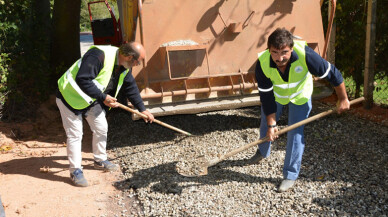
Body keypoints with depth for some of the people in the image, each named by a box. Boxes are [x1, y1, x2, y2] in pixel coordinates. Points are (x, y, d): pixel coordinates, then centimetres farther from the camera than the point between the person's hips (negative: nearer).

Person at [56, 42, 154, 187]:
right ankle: (75, 170, 8)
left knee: (101, 128, 10)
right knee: (75, 134, -5)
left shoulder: (125, 67, -5)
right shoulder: (98, 55, -33)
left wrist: (142, 109, 10)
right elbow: (82, 80, -36)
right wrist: (103, 97, -33)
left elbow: (131, 88, 8)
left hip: (92, 99, 8)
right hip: (71, 96, -8)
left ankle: (100, 160, 31)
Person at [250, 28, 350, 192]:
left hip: (300, 95, -2)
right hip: (275, 93, 2)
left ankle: (290, 175, 9)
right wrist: (271, 124, -17)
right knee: (265, 124, 18)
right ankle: (262, 152, 50)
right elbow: (266, 97, -22)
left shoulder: (305, 55, -41)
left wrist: (343, 99, -14)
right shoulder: (263, 63, -34)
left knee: (295, 133, -7)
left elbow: (332, 74, -25)